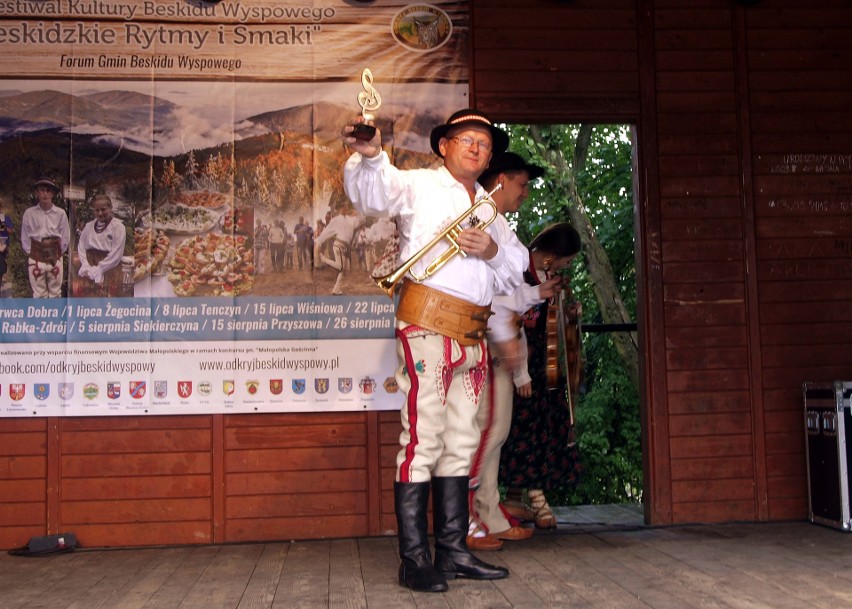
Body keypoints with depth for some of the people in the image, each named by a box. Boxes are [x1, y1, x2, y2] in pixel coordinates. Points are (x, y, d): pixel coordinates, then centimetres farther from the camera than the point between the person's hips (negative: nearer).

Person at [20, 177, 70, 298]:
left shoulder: (60, 213, -3)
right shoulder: (29, 213, -2)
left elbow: (65, 235, 4)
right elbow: (24, 236, 5)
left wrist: (59, 252, 3)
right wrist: (30, 252, 2)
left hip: (55, 257, 0)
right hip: (36, 258, 0)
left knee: (55, 292, 10)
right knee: (39, 294, 5)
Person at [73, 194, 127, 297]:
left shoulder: (118, 227, -4)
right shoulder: (89, 226, 12)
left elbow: (116, 254, -9)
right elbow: (81, 247, 8)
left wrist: (98, 269, -12)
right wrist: (86, 267, -8)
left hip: (109, 268, -4)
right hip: (89, 271, 4)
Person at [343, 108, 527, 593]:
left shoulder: (491, 208, 24)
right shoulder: (420, 185, 5)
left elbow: (517, 266, 20)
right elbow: (375, 191, -14)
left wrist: (494, 251, -2)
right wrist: (370, 157, -35)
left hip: (473, 334, 7)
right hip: (427, 327, -7)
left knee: (461, 444, 10)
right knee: (423, 440, -8)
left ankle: (453, 550, 18)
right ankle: (414, 560, -3)